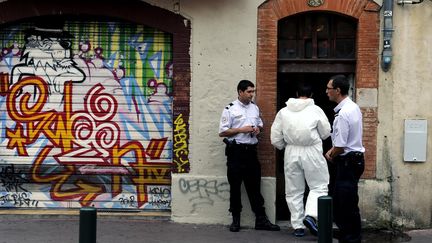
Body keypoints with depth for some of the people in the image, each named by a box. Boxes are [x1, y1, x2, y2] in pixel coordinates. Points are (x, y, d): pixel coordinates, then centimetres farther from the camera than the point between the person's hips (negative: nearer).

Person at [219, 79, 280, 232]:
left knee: (254, 185, 6)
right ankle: (235, 220, 13)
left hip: (251, 151, 4)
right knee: (235, 186, 4)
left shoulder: (255, 108, 12)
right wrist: (241, 130, -15)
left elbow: (260, 124, 25)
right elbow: (222, 132, -7)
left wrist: (258, 129, 2)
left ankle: (261, 219, 9)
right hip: (236, 151, -4)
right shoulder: (230, 109, -5)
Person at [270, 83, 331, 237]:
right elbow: (326, 133, 4)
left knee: (294, 191, 12)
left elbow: (275, 139, 4)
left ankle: (298, 226, 14)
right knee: (318, 186, 7)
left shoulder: (283, 111, 3)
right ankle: (310, 216, -14)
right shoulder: (315, 110, -4)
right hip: (312, 151, -3)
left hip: (291, 152, 3)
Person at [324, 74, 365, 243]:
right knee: (338, 202, 17)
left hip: (348, 162, -10)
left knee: (347, 205, -3)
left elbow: (340, 147, -20)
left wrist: (330, 156, -1)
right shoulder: (353, 107, 9)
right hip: (354, 159, 10)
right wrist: (333, 150, 10)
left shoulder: (343, 114, -22)